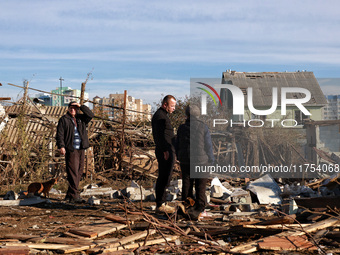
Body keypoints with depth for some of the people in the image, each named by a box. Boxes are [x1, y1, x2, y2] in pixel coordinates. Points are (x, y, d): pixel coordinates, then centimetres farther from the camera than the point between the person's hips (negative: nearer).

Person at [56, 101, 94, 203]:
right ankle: (74, 195, -13)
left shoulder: (81, 119, 16)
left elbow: (90, 115, 2)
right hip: (70, 150, -6)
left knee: (79, 173, 6)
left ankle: (69, 194, 15)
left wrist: (81, 106, -2)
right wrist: (61, 146, -15)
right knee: (73, 172, -11)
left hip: (81, 149, 6)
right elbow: (60, 134, -4)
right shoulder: (63, 120, 3)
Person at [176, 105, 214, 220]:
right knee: (200, 186, 4)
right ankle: (199, 208, 4)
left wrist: (179, 159, 19)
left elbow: (177, 146, 6)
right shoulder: (203, 127, -8)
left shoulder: (181, 128, 0)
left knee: (187, 185, 11)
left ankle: (187, 208, 15)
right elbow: (208, 146, -7)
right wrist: (211, 160, 3)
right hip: (201, 161, -3)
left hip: (185, 161, 3)